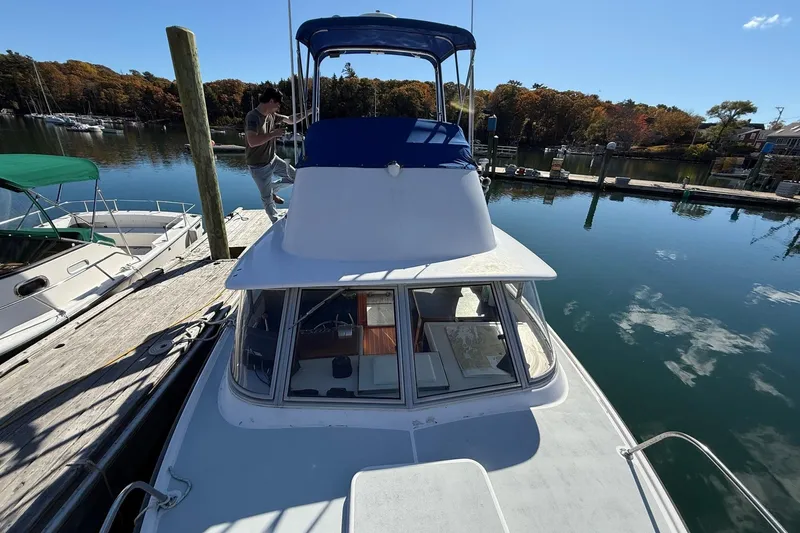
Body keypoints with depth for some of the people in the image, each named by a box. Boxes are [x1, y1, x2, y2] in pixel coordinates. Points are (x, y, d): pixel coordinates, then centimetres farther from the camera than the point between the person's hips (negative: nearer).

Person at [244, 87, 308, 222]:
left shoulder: (271, 115, 1)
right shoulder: (253, 117, -24)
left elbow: (291, 120, 13)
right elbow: (252, 141, -37)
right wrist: (274, 133, -31)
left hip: (273, 159, 8)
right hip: (258, 166, -8)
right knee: (267, 198, 4)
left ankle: (272, 189, 31)